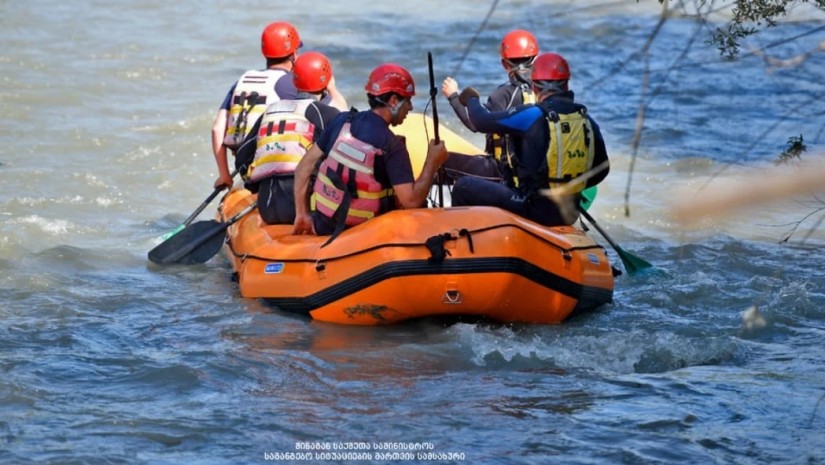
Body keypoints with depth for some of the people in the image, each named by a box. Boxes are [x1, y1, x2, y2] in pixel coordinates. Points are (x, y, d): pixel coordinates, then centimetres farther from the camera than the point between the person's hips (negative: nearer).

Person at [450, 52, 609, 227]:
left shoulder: (533, 116, -16)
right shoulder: (586, 120, 0)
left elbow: (483, 121, -7)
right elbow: (601, 170, 9)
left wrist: (471, 99, 15)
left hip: (534, 209, -6)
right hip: (568, 214, 6)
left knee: (464, 186, 8)